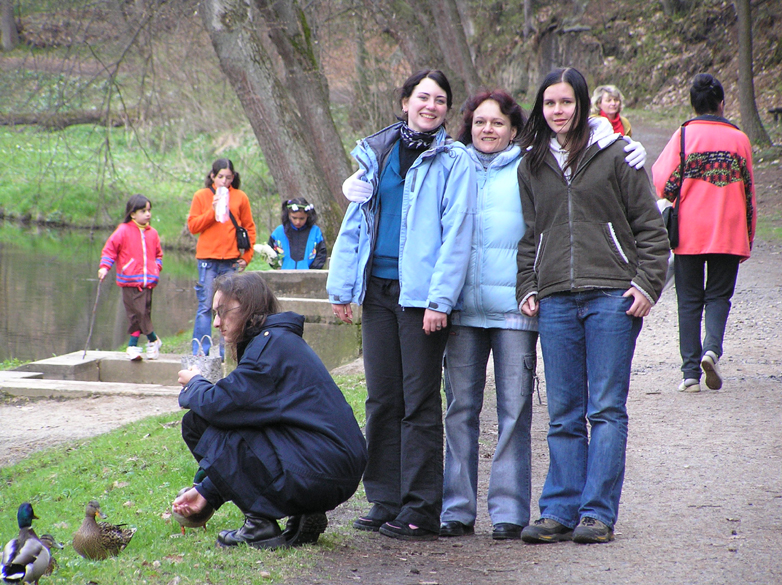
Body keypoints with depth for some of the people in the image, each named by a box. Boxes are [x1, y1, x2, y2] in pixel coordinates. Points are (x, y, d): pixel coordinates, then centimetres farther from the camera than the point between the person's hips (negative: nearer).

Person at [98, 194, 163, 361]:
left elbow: (158, 253, 25)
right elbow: (109, 249, -1)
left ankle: (133, 346, 11)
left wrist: (156, 267, 9)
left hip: (147, 281, 4)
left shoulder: (152, 233, 11)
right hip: (130, 282, -4)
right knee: (138, 313, -8)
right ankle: (153, 340, 5)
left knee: (142, 313, 3)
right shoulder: (123, 231, -3)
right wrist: (104, 267, -13)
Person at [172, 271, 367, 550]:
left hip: (317, 473, -10)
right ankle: (303, 517, 12)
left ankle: (260, 526, -5)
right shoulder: (281, 340, 21)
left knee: (197, 424, -4)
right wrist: (207, 492, 23)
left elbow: (219, 405, -17)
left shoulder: (272, 344, -10)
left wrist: (193, 385, 8)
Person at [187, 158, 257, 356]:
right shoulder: (201, 196, 7)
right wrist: (212, 211, -10)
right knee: (205, 306, -3)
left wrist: (247, 256, 4)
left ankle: (227, 352, 5)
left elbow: (249, 228, 12)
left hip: (232, 260, 1)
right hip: (207, 259, -1)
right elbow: (193, 226, 2)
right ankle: (201, 351, 0)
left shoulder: (240, 197, 9)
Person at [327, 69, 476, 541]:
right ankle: (385, 502, 15)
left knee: (420, 401, -2)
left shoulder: (453, 161, -1)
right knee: (382, 399, 8)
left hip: (421, 294, -5)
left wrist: (440, 298, -16)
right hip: (378, 289, 5)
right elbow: (354, 226, 15)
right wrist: (341, 287, 9)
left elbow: (457, 234, -8)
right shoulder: (377, 154, 14)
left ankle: (421, 510, 2)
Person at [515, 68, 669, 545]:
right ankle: (561, 511, 6)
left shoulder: (616, 155, 3)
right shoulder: (531, 166, 15)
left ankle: (599, 513, -2)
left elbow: (649, 225, 3)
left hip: (611, 295, -4)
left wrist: (647, 283, -5)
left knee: (607, 409, -3)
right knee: (564, 413, 4)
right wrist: (527, 288, 9)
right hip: (555, 300, 4)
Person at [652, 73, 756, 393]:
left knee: (689, 301, 7)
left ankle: (691, 373, 3)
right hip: (729, 234, 1)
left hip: (689, 233, -1)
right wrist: (748, 239, 16)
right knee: (719, 295, 12)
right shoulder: (739, 139, 2)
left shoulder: (684, 135, -4)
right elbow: (749, 195, 7)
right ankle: (712, 349, -15)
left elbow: (663, 182, -13)